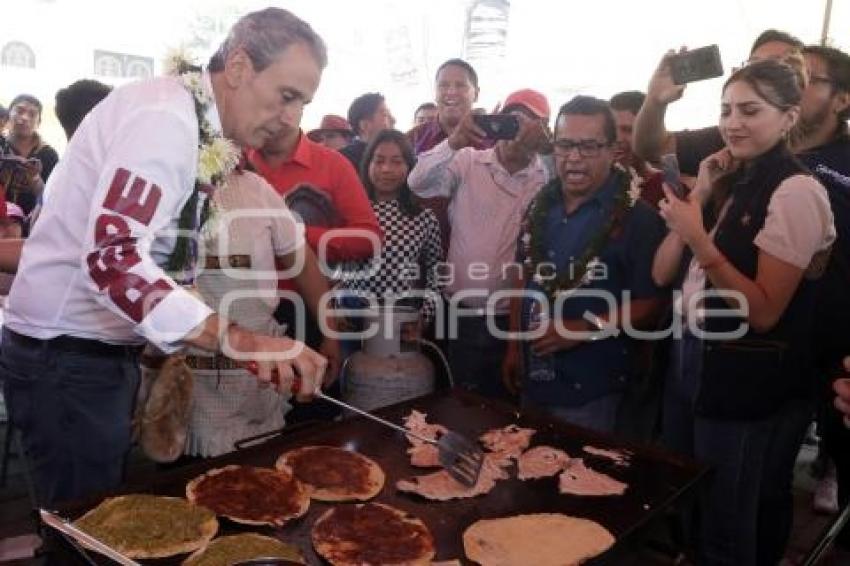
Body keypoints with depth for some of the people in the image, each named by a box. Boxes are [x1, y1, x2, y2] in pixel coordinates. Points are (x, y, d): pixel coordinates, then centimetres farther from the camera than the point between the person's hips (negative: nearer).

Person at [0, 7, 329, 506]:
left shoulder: (199, 125, 10)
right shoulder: (166, 116, -20)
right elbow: (111, 258, -32)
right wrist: (235, 338, -42)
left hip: (103, 349, 9)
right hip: (67, 355, -9)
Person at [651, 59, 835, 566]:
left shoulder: (796, 191, -16)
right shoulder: (730, 183, 8)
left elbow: (765, 312, -20)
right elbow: (662, 275, 2)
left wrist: (699, 240, -26)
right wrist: (699, 195, -5)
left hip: (750, 384, -7)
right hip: (691, 363, 7)